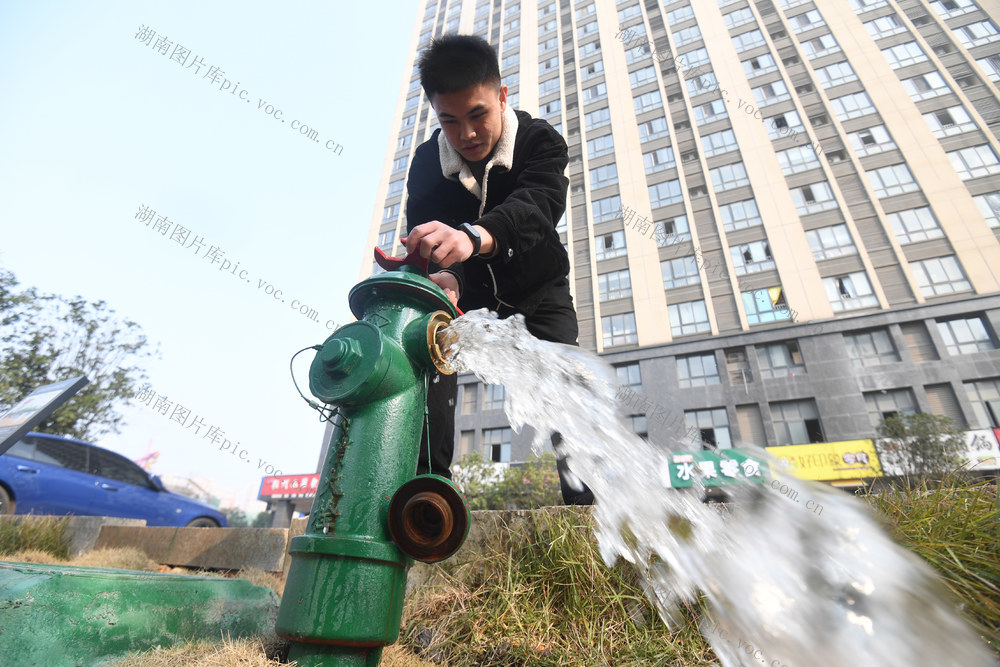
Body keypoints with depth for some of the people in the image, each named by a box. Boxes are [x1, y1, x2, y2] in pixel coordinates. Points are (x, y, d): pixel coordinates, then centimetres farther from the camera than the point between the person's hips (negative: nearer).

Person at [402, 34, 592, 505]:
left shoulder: (540, 140, -21)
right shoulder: (426, 162, -14)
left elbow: (538, 206, -41)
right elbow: (420, 230, -25)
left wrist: (473, 235, -63)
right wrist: (444, 277, -49)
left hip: (537, 282, -1)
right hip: (469, 287, 2)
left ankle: (585, 494, -11)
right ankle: (427, 478, -16)